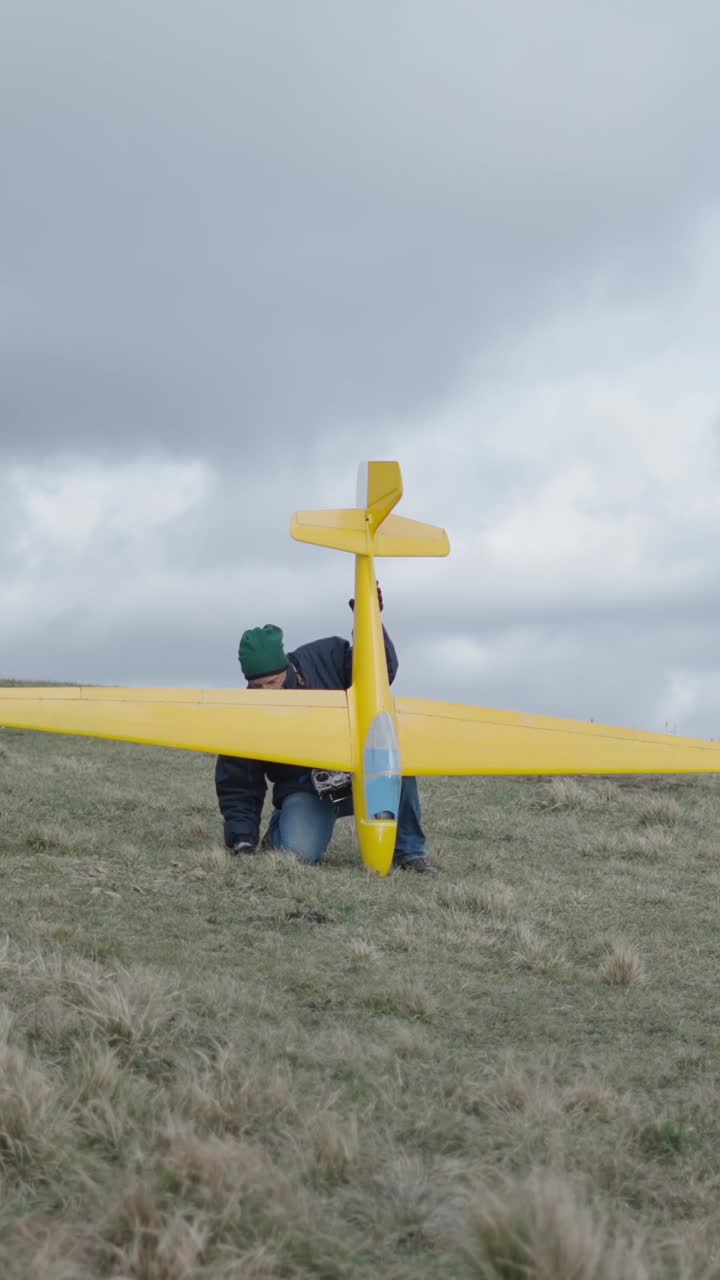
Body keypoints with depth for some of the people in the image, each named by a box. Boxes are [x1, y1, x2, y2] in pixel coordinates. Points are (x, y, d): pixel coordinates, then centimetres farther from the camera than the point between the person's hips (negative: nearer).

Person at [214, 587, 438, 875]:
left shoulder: (327, 658, -8)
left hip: (359, 776, 2)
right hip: (305, 792, -1)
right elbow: (237, 788, -5)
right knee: (299, 853, -31)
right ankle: (279, 830, 9)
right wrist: (243, 842, -17)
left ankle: (409, 853, -16)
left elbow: (381, 672, 1)